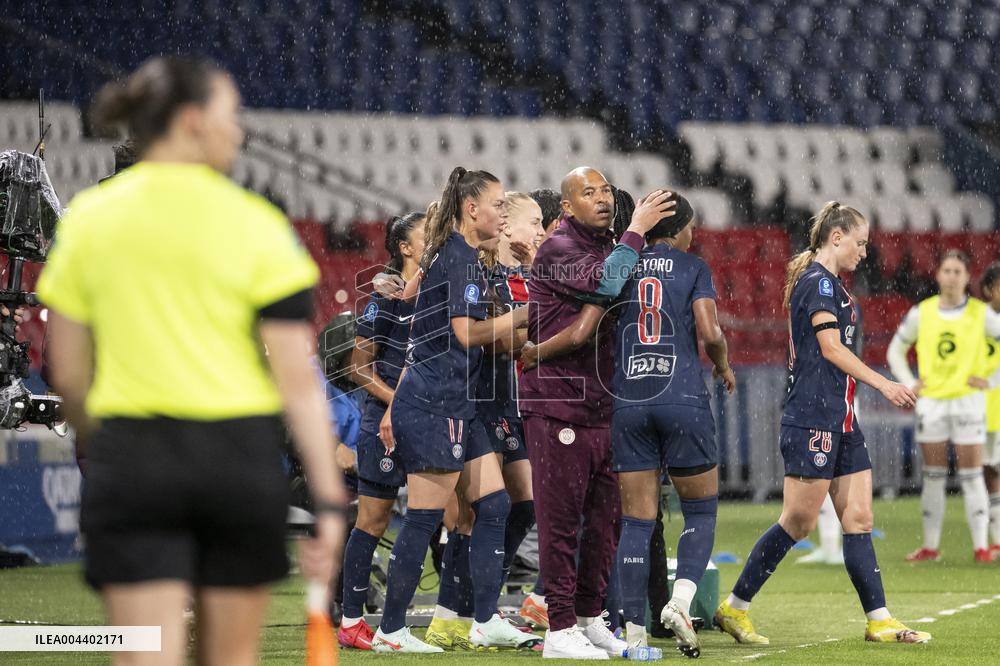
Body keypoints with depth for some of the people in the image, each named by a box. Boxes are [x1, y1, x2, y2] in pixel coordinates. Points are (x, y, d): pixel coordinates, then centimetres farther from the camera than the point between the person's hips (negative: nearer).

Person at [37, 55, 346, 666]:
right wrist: (329, 496, -5)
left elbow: (68, 372, 6)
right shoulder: (255, 225, -4)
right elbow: (298, 378, -7)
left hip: (131, 456, 1)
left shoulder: (87, 219, 3)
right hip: (242, 456, -1)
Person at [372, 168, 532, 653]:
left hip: (455, 405, 10)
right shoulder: (460, 256, -12)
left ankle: (486, 621, 9)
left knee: (493, 505, 7)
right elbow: (468, 334, -20)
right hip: (435, 405, -10)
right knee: (425, 517, -5)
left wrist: (396, 407, 21)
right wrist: (523, 316, -13)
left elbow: (424, 340, 20)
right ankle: (390, 631, 0)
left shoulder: (453, 255, 18)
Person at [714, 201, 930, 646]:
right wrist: (883, 384, -20)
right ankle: (734, 607, 3)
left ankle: (879, 621, 3)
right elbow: (831, 346, -18)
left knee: (858, 519, 5)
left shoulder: (831, 284, 19)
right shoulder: (817, 281, -11)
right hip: (812, 420, -10)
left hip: (840, 420, 10)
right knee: (798, 522, -6)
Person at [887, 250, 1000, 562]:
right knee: (933, 476, 5)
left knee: (972, 475, -5)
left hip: (968, 400, -2)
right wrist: (908, 383, 4)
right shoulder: (921, 312, 4)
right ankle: (930, 546, 10)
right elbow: (896, 350, 16)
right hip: (931, 401, 2)